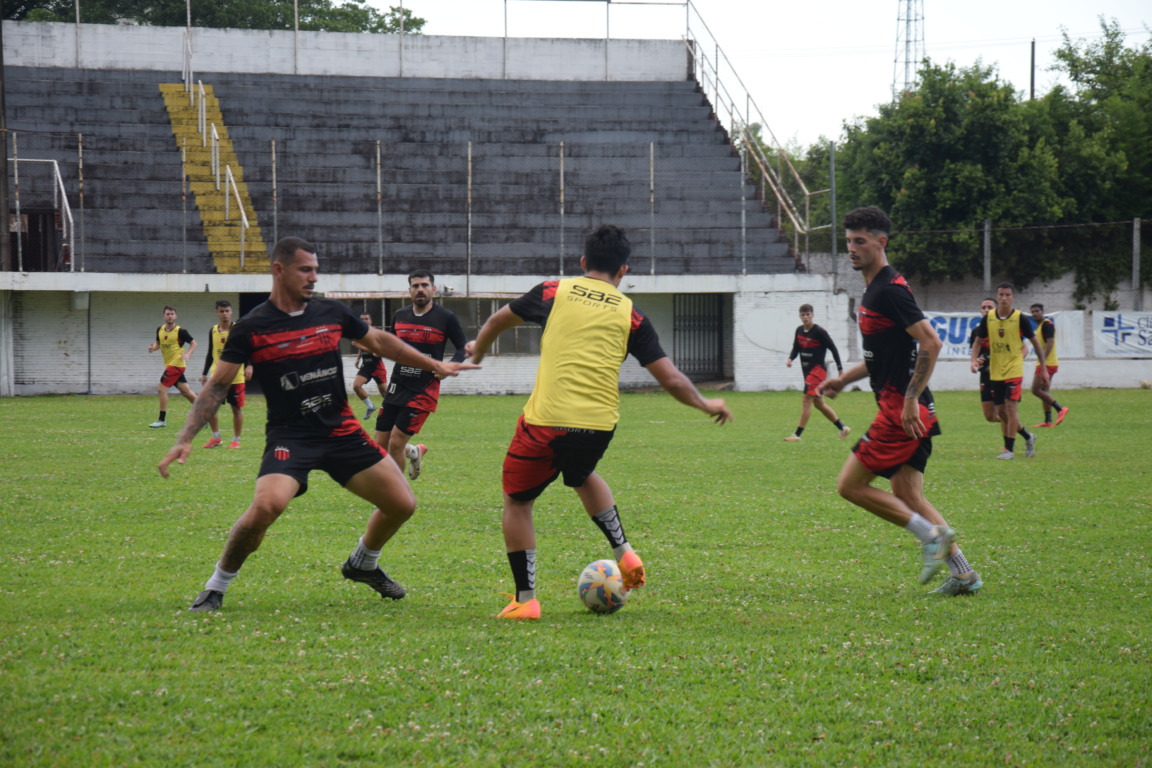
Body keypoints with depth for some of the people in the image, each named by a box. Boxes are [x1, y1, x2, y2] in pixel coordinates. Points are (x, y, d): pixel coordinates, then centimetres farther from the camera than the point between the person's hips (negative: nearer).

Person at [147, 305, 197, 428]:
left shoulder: (181, 331, -11)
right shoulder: (160, 330, 8)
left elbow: (193, 343, -4)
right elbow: (158, 343, 21)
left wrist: (187, 354, -20)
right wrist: (153, 347, -1)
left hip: (176, 364, -7)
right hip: (169, 365, 7)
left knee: (161, 389, -11)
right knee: (186, 392, 10)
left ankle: (162, 420, -4)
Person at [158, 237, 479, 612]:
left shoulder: (332, 312, 3)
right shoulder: (251, 328, -8)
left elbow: (379, 342, 19)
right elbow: (217, 386, -3)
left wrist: (435, 365, 21)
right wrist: (185, 438, -12)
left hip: (342, 431, 5)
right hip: (289, 437, -5)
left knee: (402, 504, 1)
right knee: (267, 505, -31)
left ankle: (363, 564, 33)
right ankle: (216, 587, -9)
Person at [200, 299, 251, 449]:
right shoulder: (213, 331, 7)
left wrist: (249, 366, -24)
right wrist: (204, 374, 13)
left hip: (236, 376, -4)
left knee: (237, 408, 2)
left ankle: (236, 440, 13)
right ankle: (216, 438, 12)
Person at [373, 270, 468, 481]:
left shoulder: (446, 318, -6)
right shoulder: (400, 315, 7)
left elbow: (463, 347, 0)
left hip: (424, 390, -5)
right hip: (397, 387, 5)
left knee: (395, 443, -10)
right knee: (380, 444, 5)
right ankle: (414, 452, 37)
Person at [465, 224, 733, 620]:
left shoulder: (554, 292, 7)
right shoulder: (630, 314, 8)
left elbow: (498, 321, 24)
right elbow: (671, 379, 7)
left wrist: (478, 348, 46)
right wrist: (705, 404, 26)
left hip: (546, 421, -3)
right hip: (599, 425, 3)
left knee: (517, 500, 16)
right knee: (582, 475, 37)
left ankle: (525, 600, 11)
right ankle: (624, 553, 25)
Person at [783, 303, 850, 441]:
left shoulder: (819, 332, -14)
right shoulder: (799, 330, 6)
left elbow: (833, 349, -9)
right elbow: (796, 347, 17)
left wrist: (840, 369, -8)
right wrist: (790, 358, -6)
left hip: (818, 370, -8)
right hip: (807, 371, 8)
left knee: (806, 400, -13)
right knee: (819, 404, 13)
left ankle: (797, 434, -13)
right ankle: (843, 428, 24)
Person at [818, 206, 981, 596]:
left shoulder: (889, 290, -14)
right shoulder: (874, 290, 17)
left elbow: (931, 343, -21)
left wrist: (911, 398, -23)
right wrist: (844, 379, 21)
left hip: (902, 411, -10)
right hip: (907, 411, 10)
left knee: (850, 485, -6)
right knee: (907, 496, 11)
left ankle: (931, 534, -6)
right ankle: (963, 573, 10)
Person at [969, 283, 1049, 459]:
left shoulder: (1020, 318, -8)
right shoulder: (988, 318, 1)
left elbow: (1035, 342, 1)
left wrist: (1043, 368, 2)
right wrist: (974, 360, -7)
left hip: (1014, 370, -5)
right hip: (995, 371, 5)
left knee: (1011, 407, -14)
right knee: (1001, 411, 8)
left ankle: (1009, 449, -8)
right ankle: (1028, 436, 30)